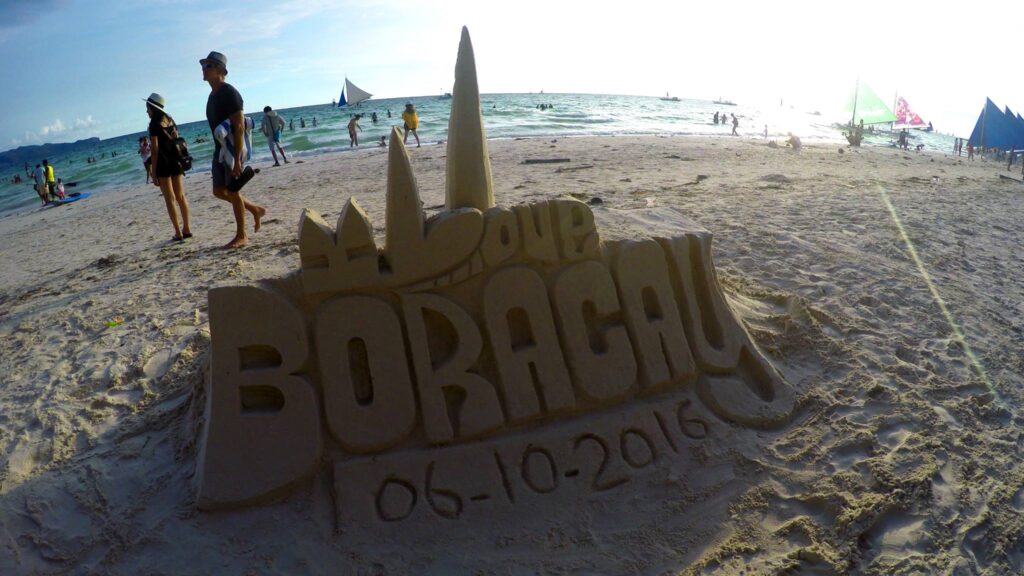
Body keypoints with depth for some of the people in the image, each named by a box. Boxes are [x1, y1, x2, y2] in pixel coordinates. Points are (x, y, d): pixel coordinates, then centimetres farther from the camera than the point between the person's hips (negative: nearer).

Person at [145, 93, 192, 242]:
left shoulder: (154, 124, -10)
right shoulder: (170, 120, 10)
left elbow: (154, 150, -13)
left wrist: (154, 173, -11)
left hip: (163, 163, -6)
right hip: (176, 161, 7)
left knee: (170, 199, -2)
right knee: (181, 196, 9)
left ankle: (178, 233, -2)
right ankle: (186, 229, 11)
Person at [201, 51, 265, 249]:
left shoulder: (229, 93, -15)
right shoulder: (213, 95, 14)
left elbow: (239, 127, -22)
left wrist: (236, 160, -27)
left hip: (233, 149, -9)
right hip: (219, 149, 9)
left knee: (233, 191, -4)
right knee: (219, 191, 10)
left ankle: (241, 236, 7)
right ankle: (255, 209, 27)